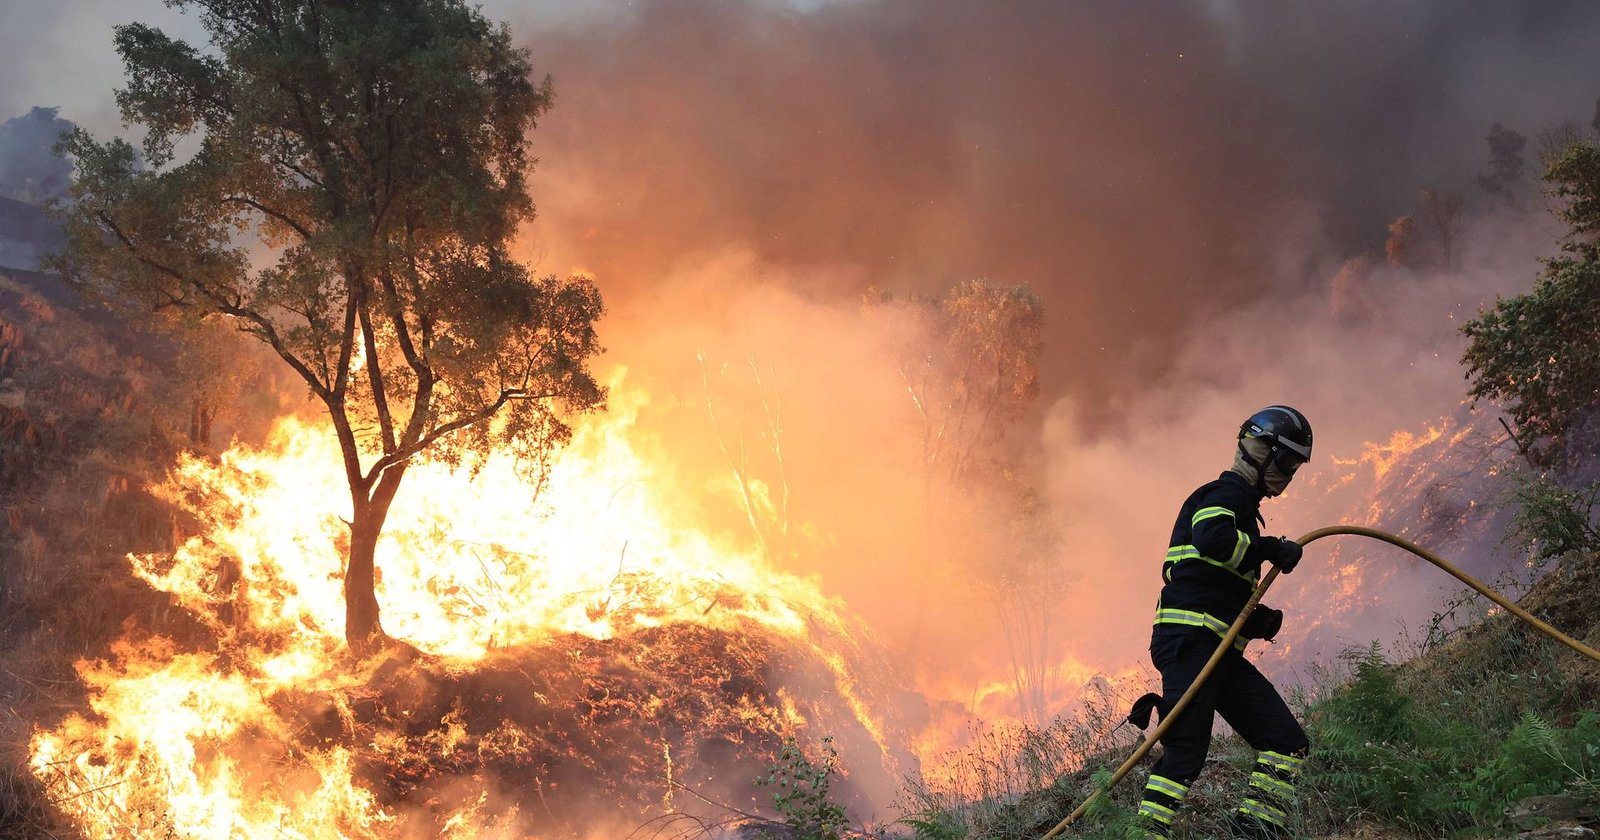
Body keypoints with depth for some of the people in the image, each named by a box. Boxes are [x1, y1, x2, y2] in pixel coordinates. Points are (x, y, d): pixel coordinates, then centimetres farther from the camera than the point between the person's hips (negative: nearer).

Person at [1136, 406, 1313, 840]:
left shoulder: (1241, 506, 31)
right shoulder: (1227, 492, 1)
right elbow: (1211, 536, -23)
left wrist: (1258, 620, 14)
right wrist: (1271, 549, -11)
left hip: (1219, 649, 10)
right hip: (1191, 636, -10)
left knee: (1288, 741, 1)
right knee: (1185, 749, -19)